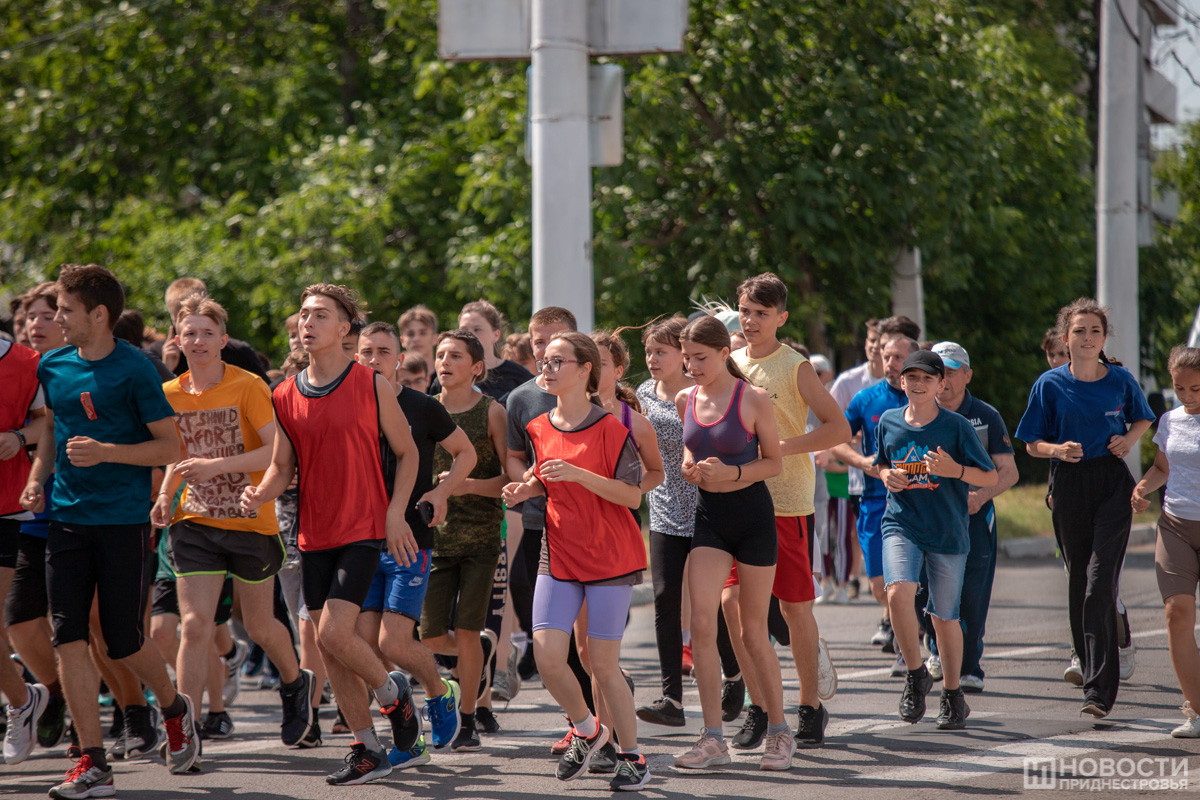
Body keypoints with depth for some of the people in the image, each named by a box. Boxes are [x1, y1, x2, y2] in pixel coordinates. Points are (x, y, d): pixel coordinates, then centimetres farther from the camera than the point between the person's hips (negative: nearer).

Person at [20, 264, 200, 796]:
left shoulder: (133, 370, -9)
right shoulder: (53, 367, 8)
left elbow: (170, 447, -8)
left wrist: (106, 452, -19)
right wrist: (37, 479, 8)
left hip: (123, 520, -5)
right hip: (66, 517, 5)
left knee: (124, 640, 0)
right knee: (68, 637, -6)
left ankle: (174, 709, 32)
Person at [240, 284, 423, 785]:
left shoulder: (371, 386, -5)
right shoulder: (285, 396, 6)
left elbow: (406, 451, 4)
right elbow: (282, 467, 12)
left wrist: (395, 512, -6)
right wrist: (259, 496, -9)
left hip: (363, 531, -5)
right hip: (314, 534, 5)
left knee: (334, 631, -19)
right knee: (329, 649, 5)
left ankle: (391, 693, 9)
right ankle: (367, 750, 16)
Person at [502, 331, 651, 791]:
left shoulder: (610, 429, -11)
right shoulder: (539, 430, 6)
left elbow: (633, 495, -14)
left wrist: (576, 474, -24)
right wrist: (527, 489, 0)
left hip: (609, 558, -5)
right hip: (559, 556, 5)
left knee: (602, 662, -3)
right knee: (547, 654, -9)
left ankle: (632, 757, 13)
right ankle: (587, 731, 18)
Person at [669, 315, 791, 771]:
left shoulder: (753, 400, -10)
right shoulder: (685, 401, 4)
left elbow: (774, 462, -4)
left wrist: (732, 472, -19)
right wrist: (691, 469, -4)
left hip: (752, 515, -4)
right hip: (708, 515, 4)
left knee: (753, 631, 3)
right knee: (702, 624, -9)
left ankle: (778, 731, 19)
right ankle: (713, 739, -5)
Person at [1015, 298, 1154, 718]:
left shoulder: (1121, 380, 1)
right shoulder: (1051, 385, 0)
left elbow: (1143, 420, 19)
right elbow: (1032, 444, 6)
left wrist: (1129, 439, -2)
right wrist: (1058, 449, -15)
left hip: (1112, 483, -2)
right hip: (1069, 488, 2)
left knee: (1100, 583, -13)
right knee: (1078, 581, 9)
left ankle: (1099, 689, -16)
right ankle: (1089, 662, 31)